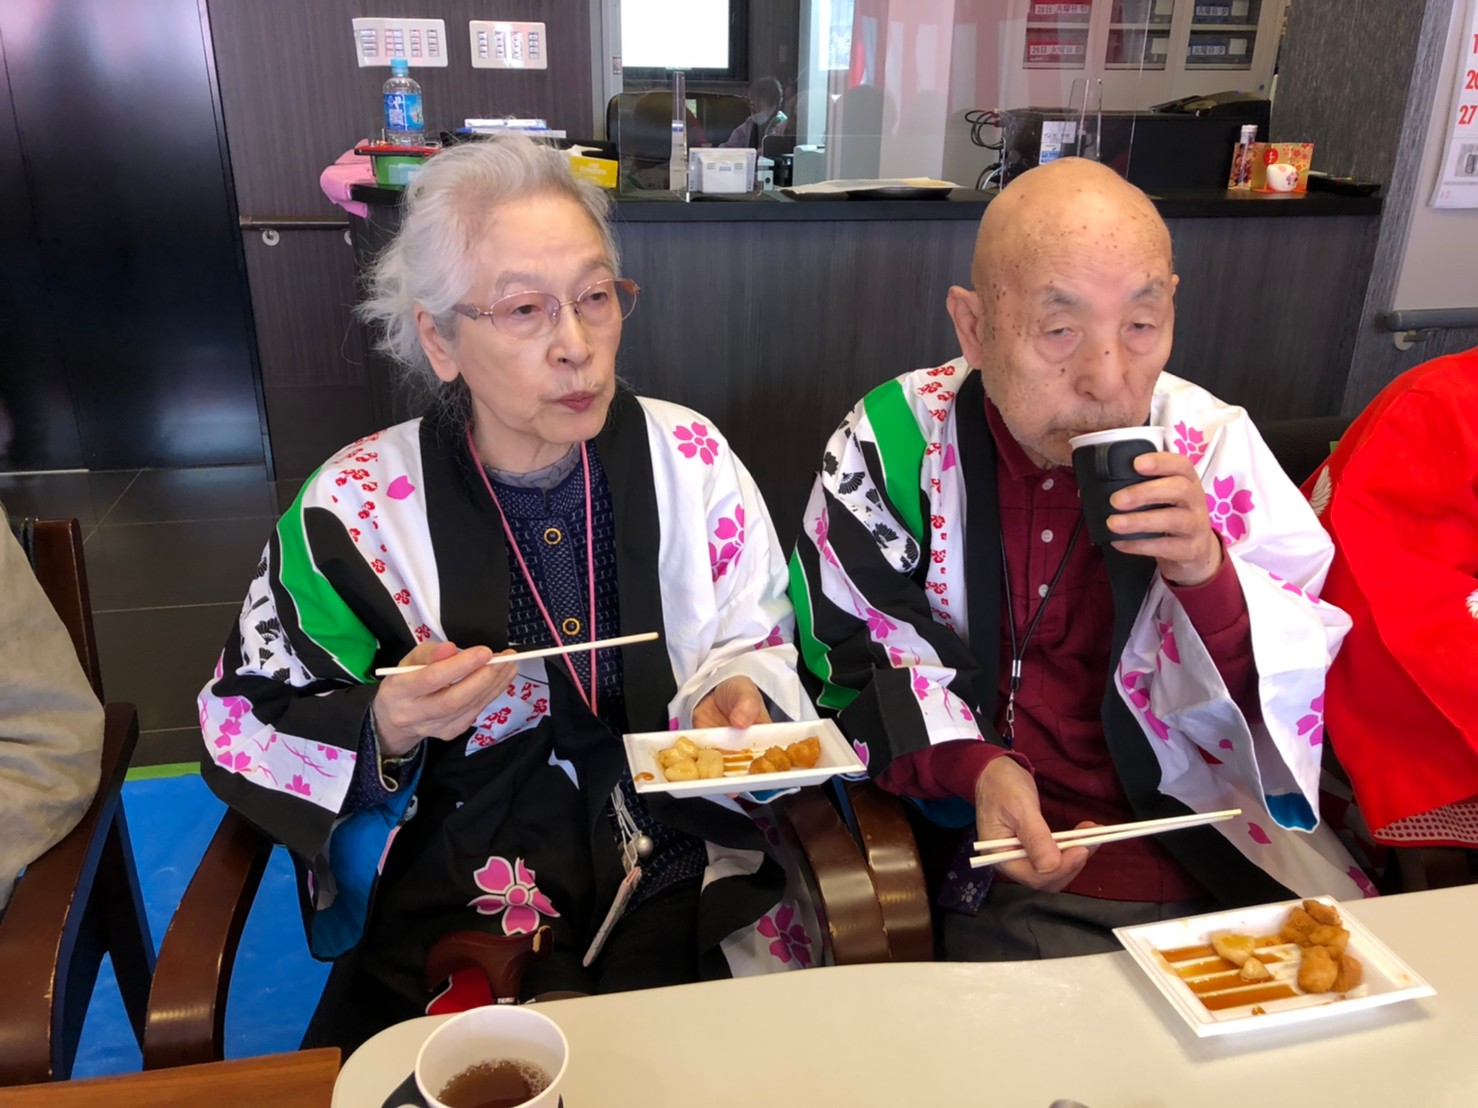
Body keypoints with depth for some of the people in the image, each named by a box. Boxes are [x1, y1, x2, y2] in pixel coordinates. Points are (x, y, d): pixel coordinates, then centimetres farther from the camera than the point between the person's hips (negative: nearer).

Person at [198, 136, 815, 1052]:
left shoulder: (689, 459, -3)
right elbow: (244, 728, -1)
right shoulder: (358, 505, -8)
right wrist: (383, 734, -19)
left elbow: (767, 646, 9)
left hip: (688, 884, 2)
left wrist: (737, 694, -13)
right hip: (446, 912, -1)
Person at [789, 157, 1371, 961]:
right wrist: (975, 767, -17)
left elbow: (1323, 688, 0)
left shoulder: (1211, 442, -2)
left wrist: (1209, 576, -20)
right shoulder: (893, 444, -8)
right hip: (1012, 871, -2)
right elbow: (848, 662, -1)